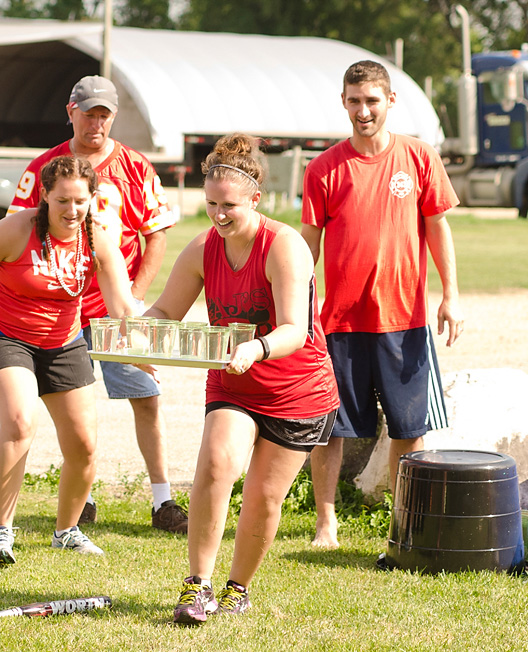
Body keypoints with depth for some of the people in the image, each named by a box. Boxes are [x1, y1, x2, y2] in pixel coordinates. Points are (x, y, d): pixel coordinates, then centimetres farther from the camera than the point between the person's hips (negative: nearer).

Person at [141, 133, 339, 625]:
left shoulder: (284, 247, -22)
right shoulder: (203, 249, -6)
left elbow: (294, 331, -32)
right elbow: (165, 311, 1)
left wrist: (255, 351, -52)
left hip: (299, 394, -3)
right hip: (231, 387, 3)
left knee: (263, 497, 1)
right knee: (217, 462, -23)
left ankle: (239, 588, 26)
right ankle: (198, 585, -16)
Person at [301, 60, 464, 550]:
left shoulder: (418, 158, 1)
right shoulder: (324, 169, -1)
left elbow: (437, 227, 6)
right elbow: (308, 242, 2)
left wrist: (451, 296, 1)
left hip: (404, 317, 1)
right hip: (341, 320, 0)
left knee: (409, 427, 5)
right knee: (329, 426, 2)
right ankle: (325, 522, 14)